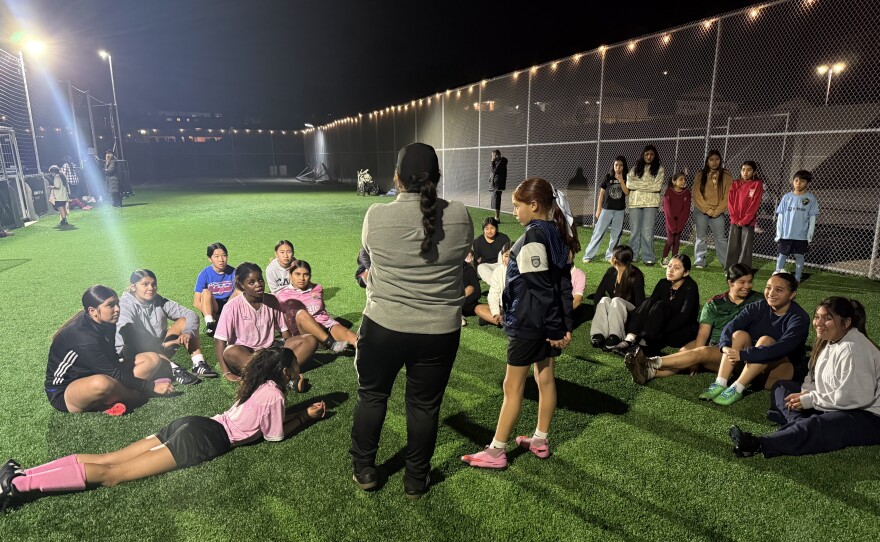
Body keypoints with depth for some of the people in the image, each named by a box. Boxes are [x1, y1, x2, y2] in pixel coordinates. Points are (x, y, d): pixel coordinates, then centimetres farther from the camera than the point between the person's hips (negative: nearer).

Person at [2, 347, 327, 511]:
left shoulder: (259, 384, 20)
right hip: (204, 440, -8)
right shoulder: (274, 393, -7)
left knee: (109, 459, 3)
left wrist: (305, 413, 30)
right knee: (113, 474, -11)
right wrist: (306, 418, 15)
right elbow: (275, 434, 3)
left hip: (194, 425, 8)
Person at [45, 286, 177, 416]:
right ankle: (139, 395, -13)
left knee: (152, 359, -4)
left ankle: (111, 400, -17)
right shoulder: (83, 337, -29)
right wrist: (151, 387, -22)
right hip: (63, 391, -8)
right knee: (102, 383, -43)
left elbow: (113, 361, 0)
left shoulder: (104, 323, -5)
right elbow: (116, 375, -27)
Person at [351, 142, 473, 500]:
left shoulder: (376, 216, -12)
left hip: (383, 326, -1)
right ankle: (416, 479, 32)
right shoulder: (460, 216, -8)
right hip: (440, 330, 1)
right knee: (425, 404, 16)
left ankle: (363, 469, 36)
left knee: (371, 396, 20)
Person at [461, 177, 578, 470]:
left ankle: (496, 452, 13)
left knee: (513, 386, 1)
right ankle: (540, 441, 32)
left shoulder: (532, 239, -20)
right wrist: (566, 325, 8)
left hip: (528, 324, -9)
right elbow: (564, 284, 6)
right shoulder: (558, 235, 6)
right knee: (545, 379, 17)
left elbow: (540, 288, -21)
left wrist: (555, 327, -16)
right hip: (550, 322, 9)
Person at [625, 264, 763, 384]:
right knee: (684, 352, -28)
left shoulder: (757, 300, 6)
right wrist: (695, 360, -21)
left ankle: (652, 363, -43)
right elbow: (703, 333, -5)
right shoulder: (715, 303, 6)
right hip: (711, 346, 3)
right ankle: (649, 372, -49)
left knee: (703, 352, -32)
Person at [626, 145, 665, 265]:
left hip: (650, 203, -2)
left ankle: (648, 257, 5)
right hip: (635, 203, 2)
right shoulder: (635, 168, 11)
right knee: (635, 231, 5)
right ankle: (632, 256, 13)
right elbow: (629, 184, -4)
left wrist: (639, 185, -4)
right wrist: (648, 184, -7)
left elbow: (657, 187, -7)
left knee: (647, 232, -2)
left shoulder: (659, 169, 5)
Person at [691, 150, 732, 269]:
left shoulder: (726, 176, 3)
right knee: (701, 237, 5)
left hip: (718, 212, -1)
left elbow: (728, 196, -1)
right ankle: (700, 261, 12)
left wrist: (717, 211, -9)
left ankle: (727, 263, 5)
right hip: (701, 211, 1)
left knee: (721, 238, -2)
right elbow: (696, 194, -2)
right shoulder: (700, 175, 4)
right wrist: (708, 210, -9)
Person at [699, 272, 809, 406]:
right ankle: (719, 384, -31)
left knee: (766, 340, -31)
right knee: (739, 334, -22)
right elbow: (731, 326, -17)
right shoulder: (758, 308, -3)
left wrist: (744, 354, -41)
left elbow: (783, 348, -33)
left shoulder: (799, 318, -17)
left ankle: (736, 389, -35)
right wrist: (725, 347, -38)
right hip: (753, 363, 5)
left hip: (786, 370, -4)